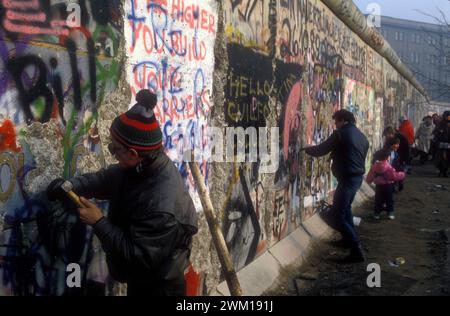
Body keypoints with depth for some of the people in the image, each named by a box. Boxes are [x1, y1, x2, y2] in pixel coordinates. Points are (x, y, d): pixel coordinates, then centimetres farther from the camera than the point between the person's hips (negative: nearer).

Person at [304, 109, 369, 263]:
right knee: (346, 208, 27)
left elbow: (321, 150, -8)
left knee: (338, 214, -7)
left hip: (347, 179, -9)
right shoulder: (362, 136, 13)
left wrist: (306, 149, 10)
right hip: (358, 177, 9)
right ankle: (349, 239, 37)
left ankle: (356, 250, -12)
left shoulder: (340, 134, -12)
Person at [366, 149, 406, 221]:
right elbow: (394, 176, -18)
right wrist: (402, 174, -2)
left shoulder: (375, 165, -4)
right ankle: (390, 213, 14)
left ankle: (376, 213, 14)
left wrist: (368, 181, 23)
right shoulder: (388, 167, -21)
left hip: (378, 186, 4)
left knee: (378, 200, 12)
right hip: (388, 186, -4)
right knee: (389, 200, 10)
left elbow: (370, 175, 5)